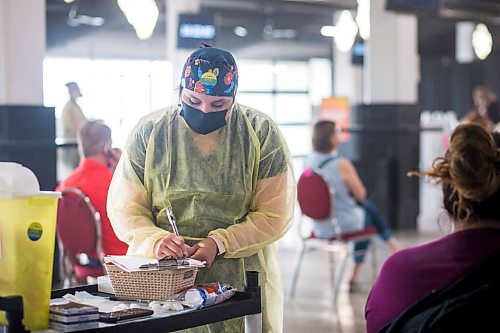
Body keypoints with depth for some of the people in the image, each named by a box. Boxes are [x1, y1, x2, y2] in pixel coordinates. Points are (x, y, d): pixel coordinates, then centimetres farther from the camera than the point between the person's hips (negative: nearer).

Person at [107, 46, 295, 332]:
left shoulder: (262, 133, -3)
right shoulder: (149, 132, 0)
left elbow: (276, 215, -6)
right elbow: (124, 209, 0)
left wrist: (220, 243, -19)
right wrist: (155, 241, -21)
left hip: (242, 282, 0)